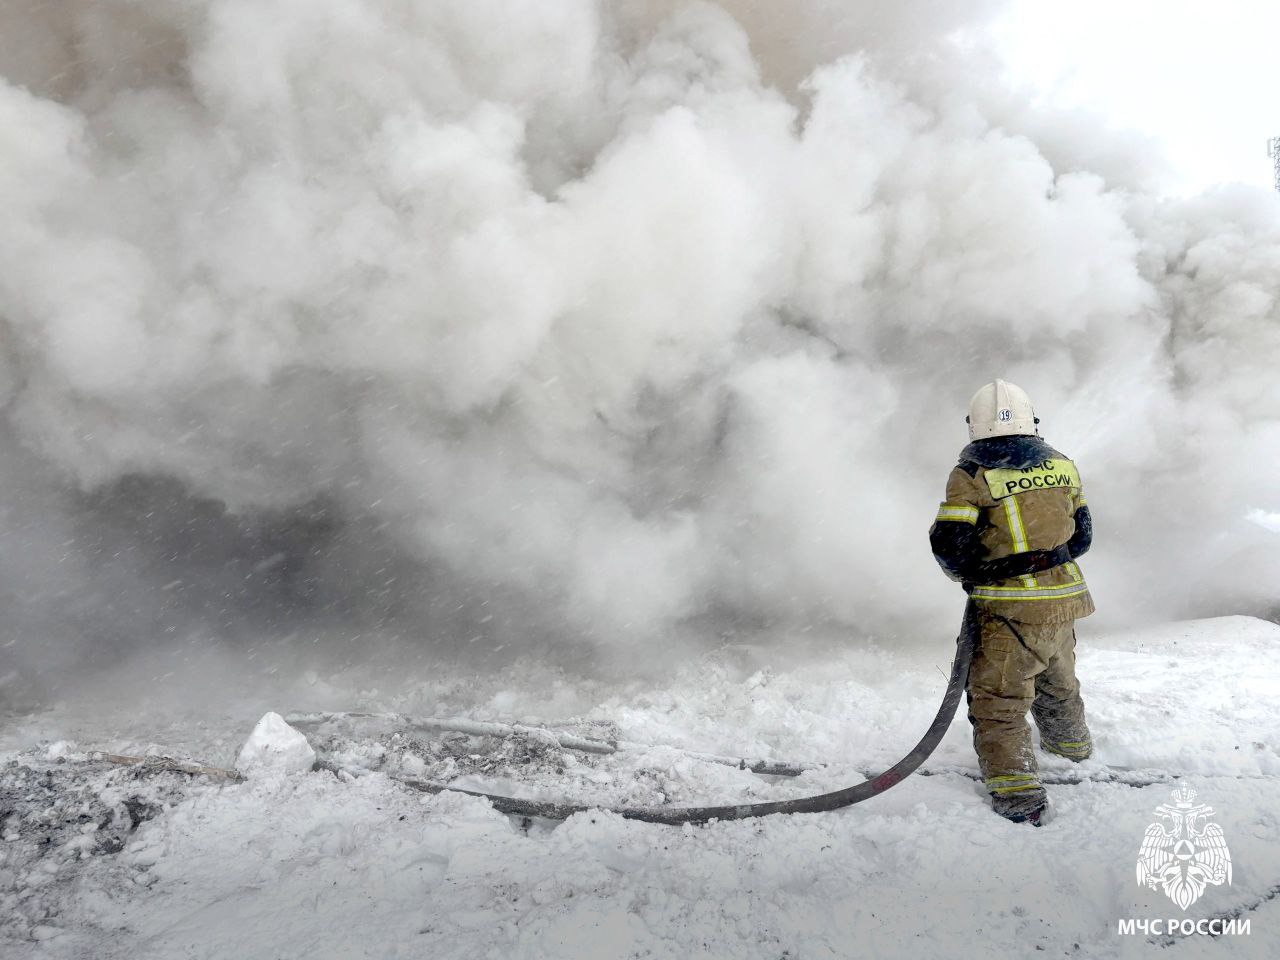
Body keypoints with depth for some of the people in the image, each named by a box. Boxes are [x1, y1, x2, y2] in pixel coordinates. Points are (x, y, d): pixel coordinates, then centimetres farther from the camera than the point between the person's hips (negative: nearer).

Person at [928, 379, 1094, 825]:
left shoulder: (970, 475, -12)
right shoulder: (1062, 465, 5)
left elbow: (949, 545, -14)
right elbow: (1081, 533, 13)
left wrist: (969, 574, 7)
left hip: (1011, 608, -6)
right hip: (1064, 597, 6)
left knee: (999, 698, 0)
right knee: (1058, 680, 29)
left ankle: (1018, 792, -8)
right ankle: (1071, 743, 52)